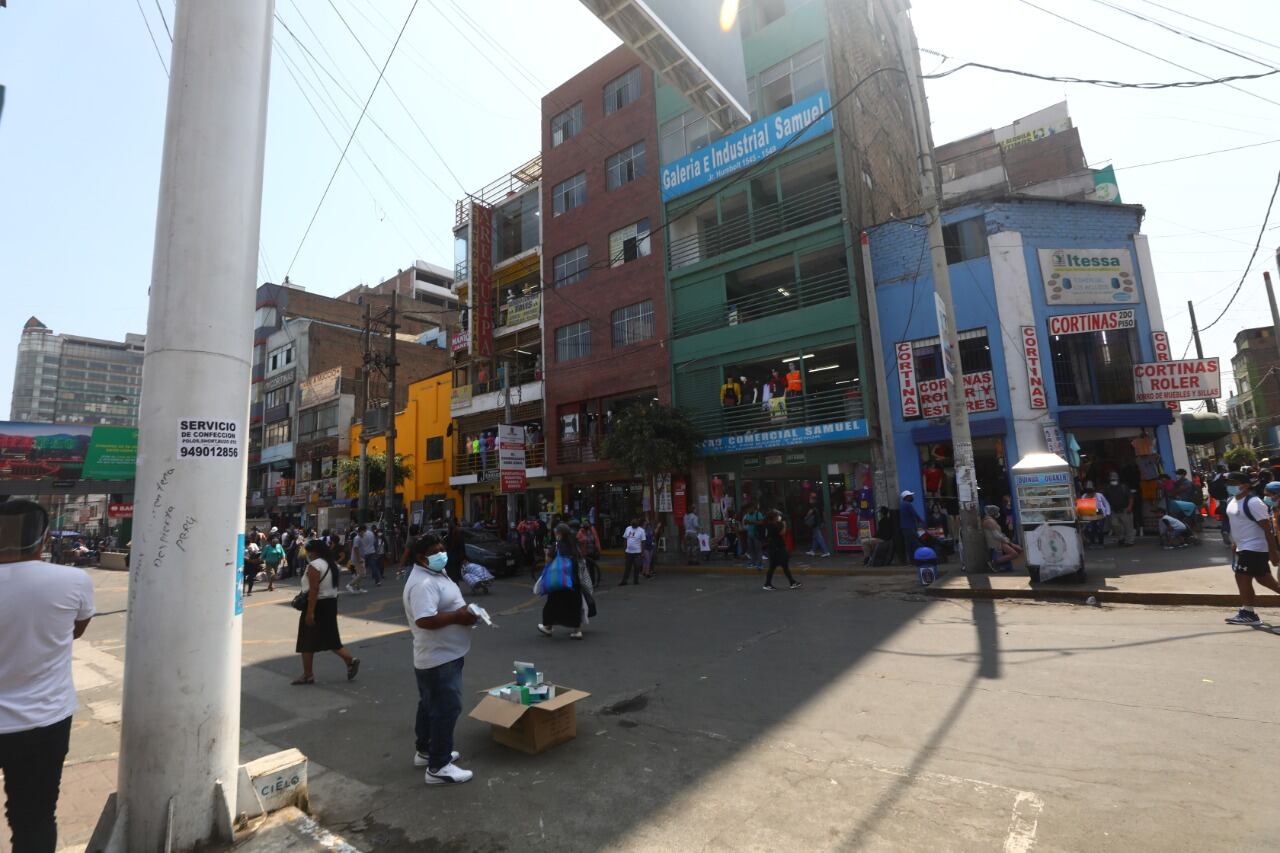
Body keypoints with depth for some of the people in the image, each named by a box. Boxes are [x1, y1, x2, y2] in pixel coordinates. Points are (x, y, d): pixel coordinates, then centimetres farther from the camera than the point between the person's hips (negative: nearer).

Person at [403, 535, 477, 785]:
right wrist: (458, 617, -27)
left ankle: (424, 750, 38)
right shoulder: (423, 583, -25)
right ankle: (438, 767, 8)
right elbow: (425, 620, -34)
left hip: (443, 654, 11)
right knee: (447, 708, -2)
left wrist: (463, 610, 1)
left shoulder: (438, 573, 9)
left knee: (430, 705, 22)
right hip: (440, 657, -11)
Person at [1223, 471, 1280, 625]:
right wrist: (1235, 544, 22)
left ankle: (1247, 613, 2)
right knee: (1263, 577, 17)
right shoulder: (1232, 501, 9)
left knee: (1242, 577, -6)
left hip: (1254, 548, -9)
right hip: (1244, 547, 9)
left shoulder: (1253, 503, -19)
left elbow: (1268, 528, -20)